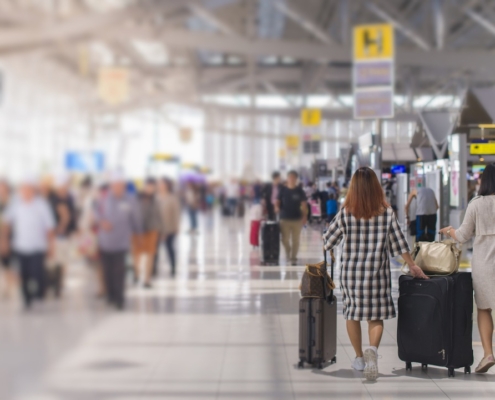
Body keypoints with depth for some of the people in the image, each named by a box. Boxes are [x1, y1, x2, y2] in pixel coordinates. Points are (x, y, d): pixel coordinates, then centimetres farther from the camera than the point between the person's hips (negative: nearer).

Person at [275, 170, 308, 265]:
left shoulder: (299, 191, 2)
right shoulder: (283, 190, 3)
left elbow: (304, 204, 3)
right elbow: (278, 201, 4)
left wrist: (304, 217, -4)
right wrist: (277, 207, -18)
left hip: (297, 218, 0)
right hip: (285, 218, 0)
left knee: (295, 240, 3)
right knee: (285, 239, 1)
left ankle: (293, 258, 13)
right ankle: (288, 252, 29)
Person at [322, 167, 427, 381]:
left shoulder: (346, 213, -7)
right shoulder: (386, 212, -4)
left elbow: (328, 241, 2)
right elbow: (399, 242, 3)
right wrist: (412, 266, 15)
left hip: (351, 271, 0)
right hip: (377, 272, 0)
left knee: (353, 314, 15)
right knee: (376, 316, 6)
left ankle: (359, 358, 22)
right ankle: (372, 349, -21)